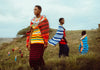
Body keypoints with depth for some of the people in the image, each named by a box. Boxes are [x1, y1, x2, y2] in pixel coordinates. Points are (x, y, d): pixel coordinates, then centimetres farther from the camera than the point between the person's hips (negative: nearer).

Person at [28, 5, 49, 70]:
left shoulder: (44, 19, -3)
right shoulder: (33, 20, 14)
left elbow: (46, 32, -7)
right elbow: (31, 32, 12)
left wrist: (46, 43, -12)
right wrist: (29, 44, 6)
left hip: (41, 41, -5)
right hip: (33, 42, 6)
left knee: (38, 58, -12)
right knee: (32, 58, -1)